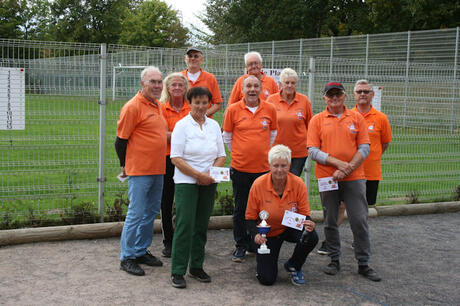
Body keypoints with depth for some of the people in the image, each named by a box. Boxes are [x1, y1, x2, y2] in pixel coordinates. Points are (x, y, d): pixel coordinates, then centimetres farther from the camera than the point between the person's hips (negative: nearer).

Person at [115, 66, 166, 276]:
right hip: (139, 171, -8)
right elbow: (121, 139, -9)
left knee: (151, 212, 14)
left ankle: (141, 251, 26)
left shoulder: (157, 106, 14)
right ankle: (127, 257, 6)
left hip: (157, 170, 8)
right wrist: (125, 166, -1)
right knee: (136, 214, -4)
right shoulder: (133, 107, -12)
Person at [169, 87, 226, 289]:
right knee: (185, 225, -9)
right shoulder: (182, 125, -4)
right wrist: (198, 175, -15)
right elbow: (176, 158, -10)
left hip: (208, 183, 5)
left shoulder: (214, 126, 10)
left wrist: (210, 174, -7)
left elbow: (221, 156, 11)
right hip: (186, 182, -5)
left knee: (202, 226, 9)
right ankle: (177, 272, -2)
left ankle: (196, 267, 20)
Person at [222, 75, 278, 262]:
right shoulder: (233, 110, -2)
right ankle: (241, 246, 18)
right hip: (240, 167, -1)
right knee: (240, 208, 6)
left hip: (263, 167, 2)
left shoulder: (270, 109, 2)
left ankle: (256, 243, 25)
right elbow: (227, 136, 8)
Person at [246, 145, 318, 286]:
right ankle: (264, 259, 27)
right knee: (267, 279, -12)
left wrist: (308, 224, -33)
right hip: (268, 233, -1)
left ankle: (293, 266, 0)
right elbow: (250, 217, -10)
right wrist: (256, 235, -29)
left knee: (311, 237, -32)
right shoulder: (258, 185, -19)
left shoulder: (298, 184, -17)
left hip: (291, 228, 1)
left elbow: (304, 214, -10)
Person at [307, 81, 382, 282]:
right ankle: (334, 260, 21)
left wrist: (348, 168, -11)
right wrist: (337, 163, -14)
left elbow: (364, 148, 2)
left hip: (354, 177, 0)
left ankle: (364, 264, 11)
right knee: (330, 222, 7)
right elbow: (313, 151, -3)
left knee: (359, 220, 0)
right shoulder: (317, 120, 4)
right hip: (327, 177, 0)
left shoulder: (356, 118, 7)